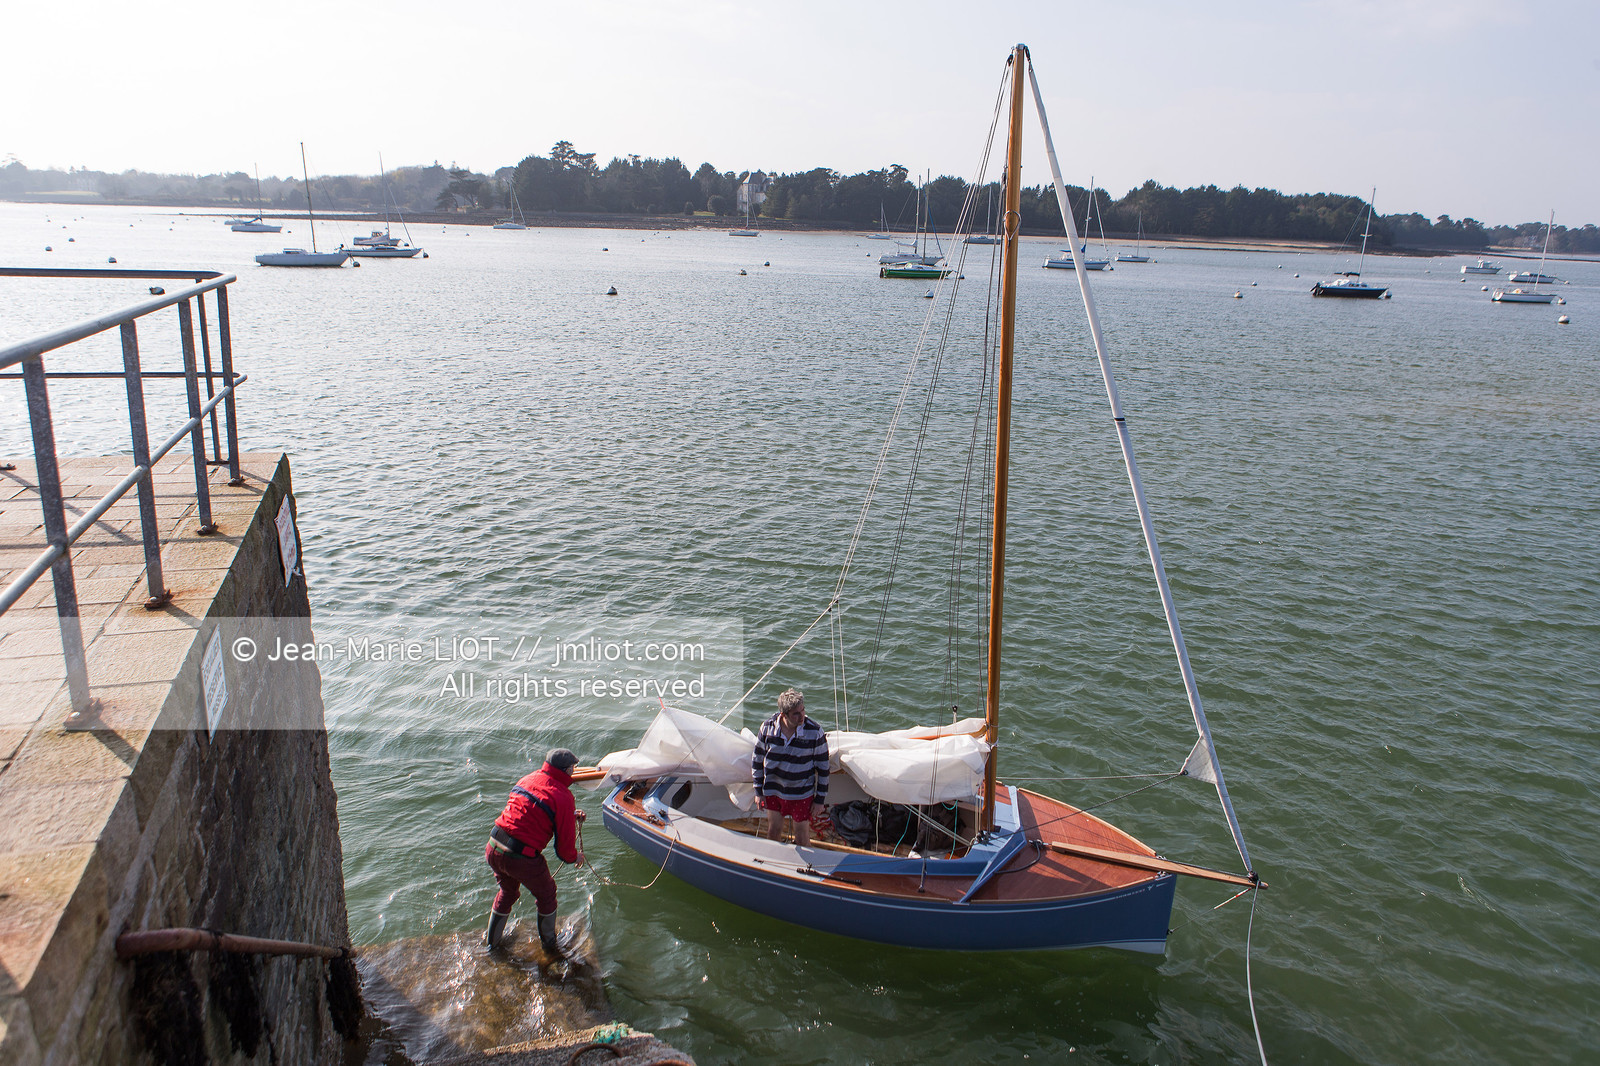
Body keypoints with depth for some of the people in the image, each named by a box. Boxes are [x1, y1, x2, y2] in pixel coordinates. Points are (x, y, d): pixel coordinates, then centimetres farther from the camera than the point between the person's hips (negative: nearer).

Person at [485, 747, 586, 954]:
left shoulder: (530, 778, 9)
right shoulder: (562, 796, -12)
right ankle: (549, 943, 40)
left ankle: (491, 941, 49)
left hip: (492, 849, 6)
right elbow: (565, 841, -8)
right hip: (522, 858, -6)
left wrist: (571, 816, 30)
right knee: (546, 894, 22)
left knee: (507, 891, 33)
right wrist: (574, 857, 14)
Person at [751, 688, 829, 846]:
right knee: (773, 830, 17)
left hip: (802, 795, -2)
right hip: (773, 791, 2)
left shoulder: (815, 731, -18)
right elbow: (757, 760, 1)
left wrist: (820, 800, -5)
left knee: (802, 837, 8)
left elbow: (823, 767, -8)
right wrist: (758, 791, 4)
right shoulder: (768, 727, -13)